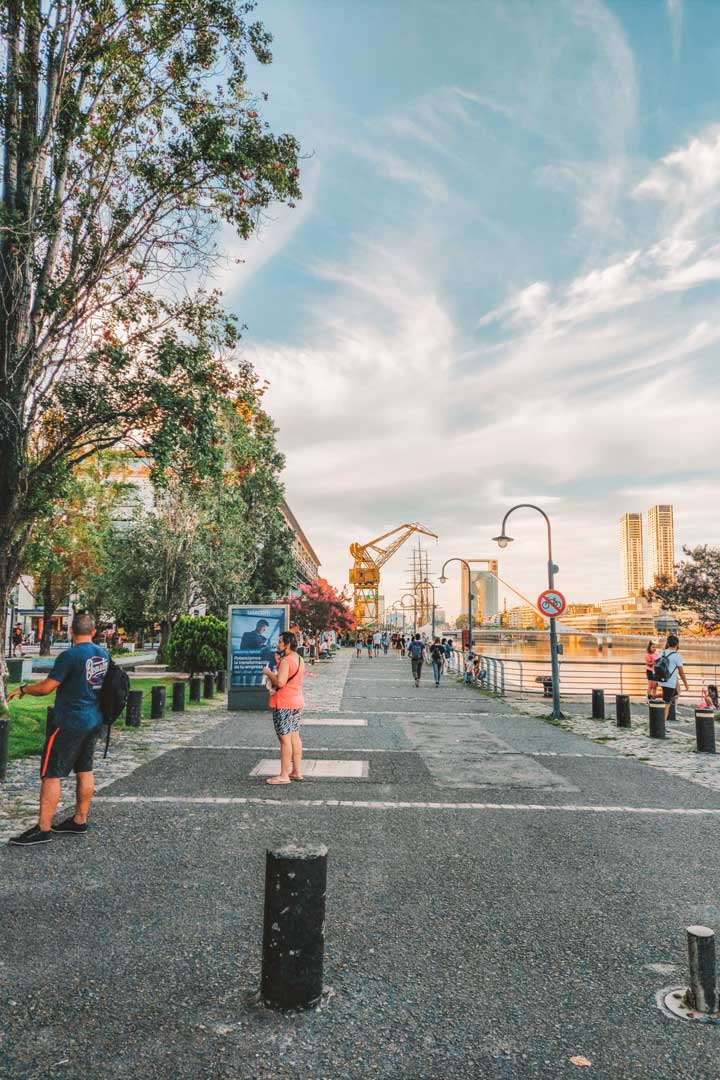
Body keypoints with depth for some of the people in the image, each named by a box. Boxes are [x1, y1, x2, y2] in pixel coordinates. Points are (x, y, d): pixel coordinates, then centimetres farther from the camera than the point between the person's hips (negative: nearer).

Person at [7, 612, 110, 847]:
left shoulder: (70, 655, -18)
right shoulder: (104, 654, 5)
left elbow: (46, 687, -16)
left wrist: (22, 689, 1)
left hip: (70, 723, -8)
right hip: (94, 720, 8)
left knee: (51, 773, -1)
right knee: (84, 770, 15)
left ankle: (43, 829, 2)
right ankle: (79, 821, 22)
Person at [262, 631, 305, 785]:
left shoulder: (286, 661, -18)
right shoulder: (300, 660, 12)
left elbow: (280, 682, -27)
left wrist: (268, 673, -11)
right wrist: (279, 664, 15)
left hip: (284, 704, -9)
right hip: (297, 702, 9)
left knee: (285, 739, -5)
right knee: (295, 737, 13)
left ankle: (284, 775, -1)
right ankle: (297, 771, 19)